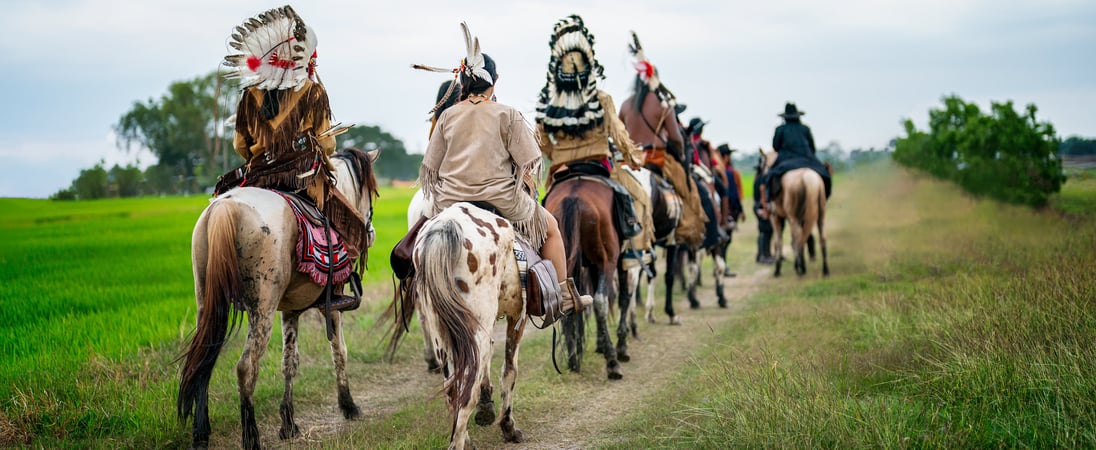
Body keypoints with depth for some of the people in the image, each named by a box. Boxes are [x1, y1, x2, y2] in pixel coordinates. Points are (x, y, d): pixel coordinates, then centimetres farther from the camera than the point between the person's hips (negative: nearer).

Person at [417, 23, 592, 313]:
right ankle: (565, 297, 25)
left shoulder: (448, 116, 1)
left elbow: (430, 166, 4)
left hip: (451, 202, 3)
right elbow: (528, 163, -6)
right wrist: (528, 199, 11)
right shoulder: (507, 115, -7)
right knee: (550, 226, 21)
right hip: (502, 200, -2)